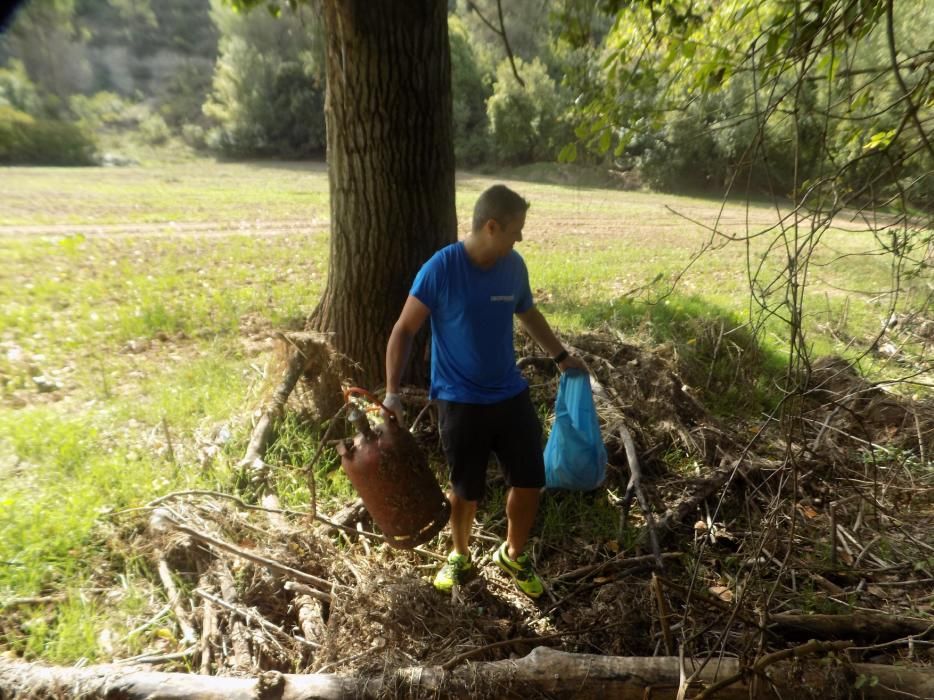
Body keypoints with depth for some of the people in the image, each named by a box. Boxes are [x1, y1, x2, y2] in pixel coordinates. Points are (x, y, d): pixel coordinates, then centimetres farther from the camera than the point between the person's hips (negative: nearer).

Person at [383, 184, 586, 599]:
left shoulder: (514, 266, -1)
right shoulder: (441, 269, -17)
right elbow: (404, 330, -12)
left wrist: (560, 356, 26)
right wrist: (392, 391, -18)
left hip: (511, 395, 5)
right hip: (460, 401, -4)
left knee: (530, 482, 10)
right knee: (466, 490, 11)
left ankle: (513, 555, 37)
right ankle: (460, 556, 41)